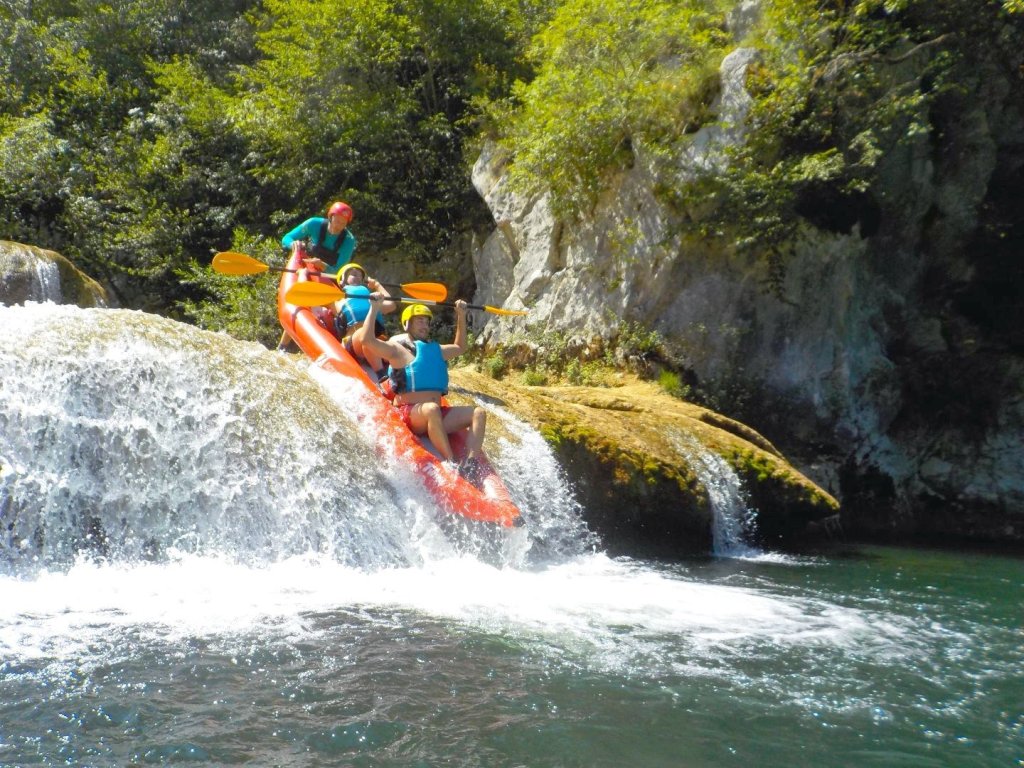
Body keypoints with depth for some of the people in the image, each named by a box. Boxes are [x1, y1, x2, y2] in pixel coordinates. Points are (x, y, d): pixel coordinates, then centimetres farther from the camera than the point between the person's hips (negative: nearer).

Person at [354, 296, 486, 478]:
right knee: (431, 409, -39)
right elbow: (366, 340, -11)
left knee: (479, 413, -13)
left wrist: (461, 316, 37)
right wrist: (374, 308, -10)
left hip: (438, 416, 7)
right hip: (408, 414, -7)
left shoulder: (436, 350, 23)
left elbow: (460, 347, 42)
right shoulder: (399, 349, 3)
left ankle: (471, 466, -31)